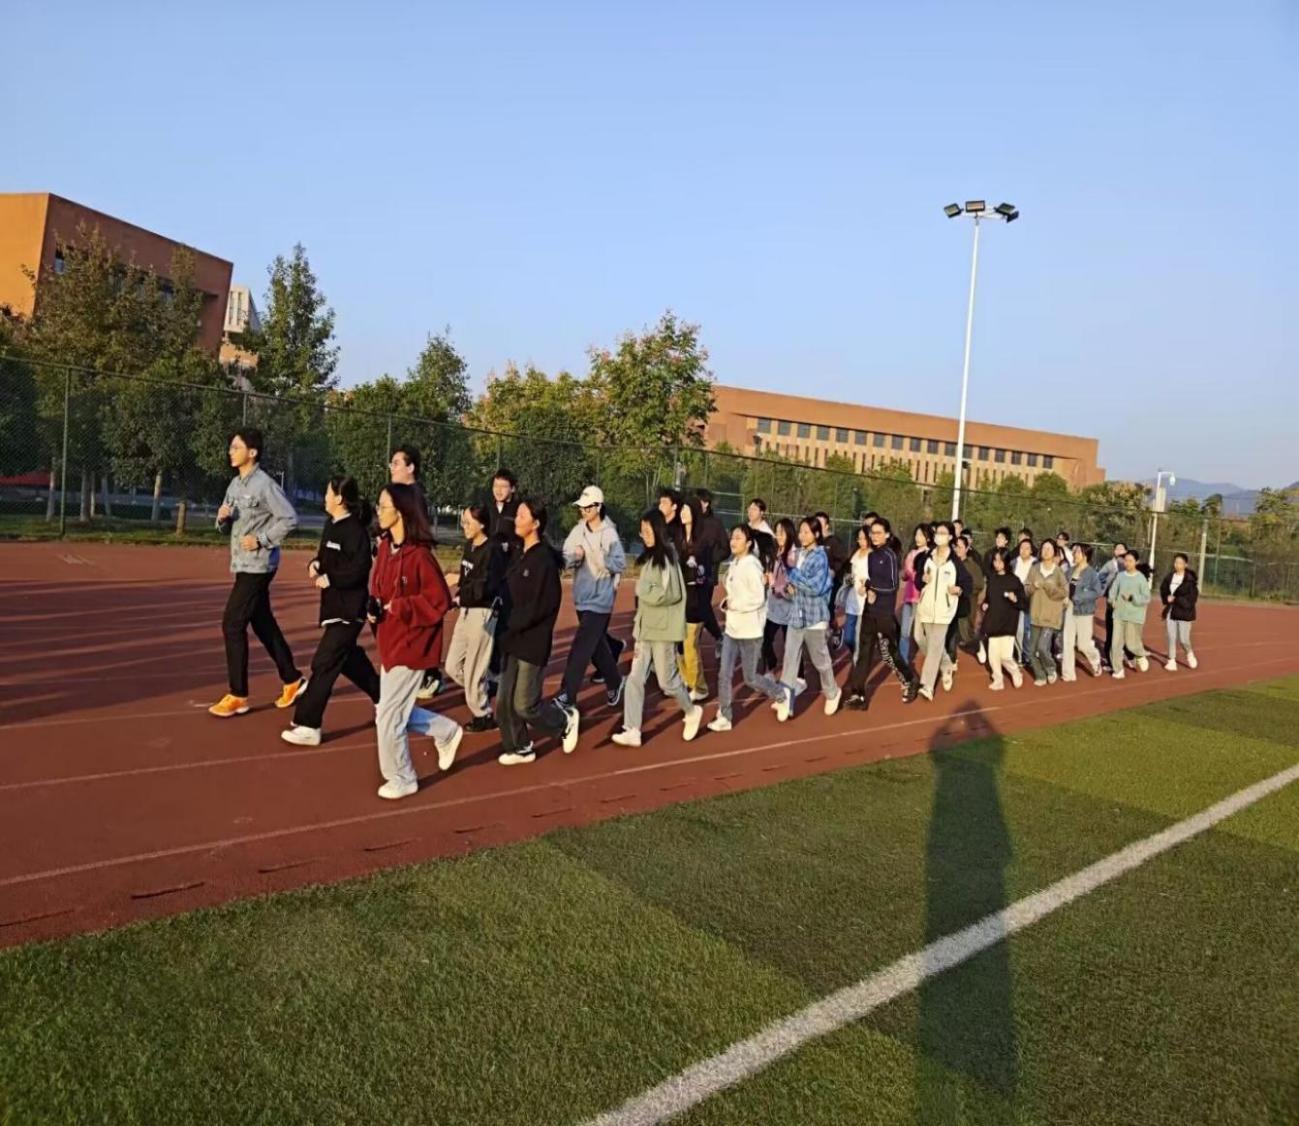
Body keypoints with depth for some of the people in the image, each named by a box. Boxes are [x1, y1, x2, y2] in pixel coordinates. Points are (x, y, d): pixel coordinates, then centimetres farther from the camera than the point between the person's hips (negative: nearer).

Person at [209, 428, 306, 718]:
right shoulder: (235, 484, 12)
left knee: (233, 625, -8)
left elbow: (290, 519, -18)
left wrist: (262, 540, -19)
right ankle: (292, 681, 25)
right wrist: (222, 518, -5)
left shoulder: (264, 484, -15)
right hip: (243, 565, 9)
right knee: (263, 625, 14)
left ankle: (238, 696, 0)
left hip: (257, 566, -9)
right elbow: (227, 529, 16)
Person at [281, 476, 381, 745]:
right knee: (349, 658, 21)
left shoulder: (355, 530, -19)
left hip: (349, 609, -10)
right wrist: (316, 564, 0)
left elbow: (359, 570, -24)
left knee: (324, 664, -8)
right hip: (334, 605, 10)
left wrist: (329, 579, -18)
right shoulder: (331, 525, 10)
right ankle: (385, 699, 38)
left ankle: (308, 726, -2)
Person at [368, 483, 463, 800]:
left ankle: (401, 779, 20)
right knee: (395, 711, 17)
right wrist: (374, 606, -5)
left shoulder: (419, 555, -21)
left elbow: (440, 601, -21)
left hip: (410, 646, -9)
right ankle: (447, 732, 36)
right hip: (390, 643, 9)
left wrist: (397, 608, -21)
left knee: (388, 717, 1)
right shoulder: (385, 546, 4)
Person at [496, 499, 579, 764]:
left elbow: (541, 605, -21)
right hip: (513, 639, 8)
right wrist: (506, 626, 2)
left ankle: (566, 719, 23)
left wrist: (512, 627, -16)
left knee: (524, 705, -1)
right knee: (505, 701, 10)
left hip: (533, 642, -8)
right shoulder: (518, 555, 10)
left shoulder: (544, 559, -16)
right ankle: (519, 748, 25)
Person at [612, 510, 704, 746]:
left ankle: (691, 712, 30)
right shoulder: (649, 557, 11)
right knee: (635, 678, 1)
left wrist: (642, 588, -12)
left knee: (667, 679, 5)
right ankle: (632, 730, 3)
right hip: (646, 627, 8)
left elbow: (669, 594, -21)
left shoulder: (667, 557, -14)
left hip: (663, 629, -8)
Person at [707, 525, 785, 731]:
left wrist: (733, 604, -16)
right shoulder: (734, 564, 7)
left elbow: (758, 598, -21)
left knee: (750, 678, 6)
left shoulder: (751, 566, -17)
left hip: (750, 629, -7)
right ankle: (724, 717, 10)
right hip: (732, 627, 7)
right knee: (724, 674, 2)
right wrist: (728, 603, -1)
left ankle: (781, 696, 30)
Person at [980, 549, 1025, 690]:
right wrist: (984, 604, 3)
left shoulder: (1014, 580, -6)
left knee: (1006, 656, -9)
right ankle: (998, 680, 18)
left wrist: (1015, 599, -25)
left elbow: (1023, 602, -6)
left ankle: (1016, 673, 20)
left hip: (1008, 623, -4)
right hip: (993, 622, 4)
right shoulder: (991, 578, 8)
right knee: (993, 655, 1)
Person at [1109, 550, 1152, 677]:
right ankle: (1118, 670, 9)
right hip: (1119, 614, 4)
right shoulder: (1120, 575, 4)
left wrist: (1132, 597, -19)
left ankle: (1141, 656, 36)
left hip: (1134, 616, -3)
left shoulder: (1141, 578, -7)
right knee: (1116, 643, 0)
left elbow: (1147, 599, -7)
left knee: (1131, 643, 2)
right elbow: (1113, 590, 6)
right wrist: (1112, 599, -14)